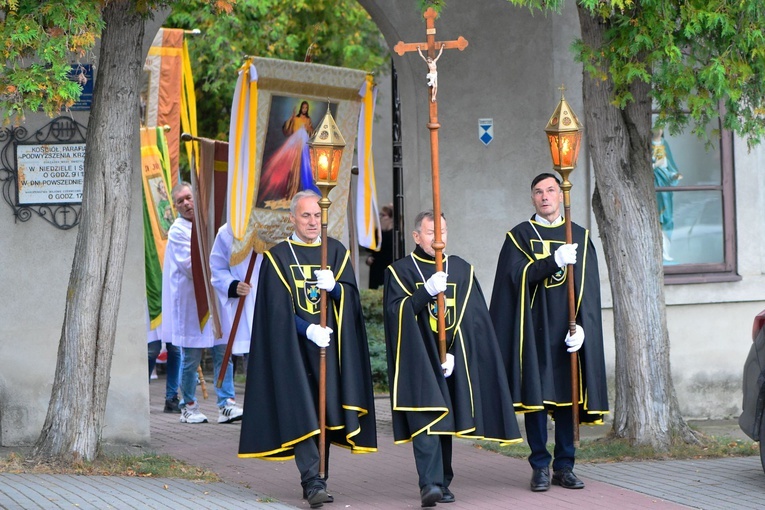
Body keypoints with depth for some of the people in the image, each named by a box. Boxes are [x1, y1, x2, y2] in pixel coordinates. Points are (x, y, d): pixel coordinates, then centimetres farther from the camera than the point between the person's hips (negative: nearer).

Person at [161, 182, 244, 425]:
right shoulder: (178, 231, -8)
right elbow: (192, 267, -15)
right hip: (190, 301, -6)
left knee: (222, 350, 0)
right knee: (192, 356, 0)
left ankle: (226, 404, -1)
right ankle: (189, 407, 12)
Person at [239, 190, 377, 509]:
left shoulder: (337, 252, 11)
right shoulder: (277, 256, 3)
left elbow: (351, 296, 3)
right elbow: (278, 307, -5)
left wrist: (333, 287, -19)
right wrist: (308, 330, -18)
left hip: (331, 345, 3)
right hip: (294, 347, -3)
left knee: (326, 409, 3)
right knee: (301, 412, -12)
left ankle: (318, 481, 12)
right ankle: (313, 482, -18)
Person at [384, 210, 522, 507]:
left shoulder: (462, 271, 11)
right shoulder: (400, 271, 4)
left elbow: (471, 318, 5)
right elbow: (395, 310, -8)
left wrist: (453, 352, -8)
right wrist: (427, 291, -21)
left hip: (451, 360, 3)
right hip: (418, 358, -3)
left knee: (445, 421, 6)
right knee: (425, 419, -16)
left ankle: (442, 482, 16)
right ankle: (429, 484, -25)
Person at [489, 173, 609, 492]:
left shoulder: (580, 237, 11)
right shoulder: (520, 236, 7)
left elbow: (588, 289, 4)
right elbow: (517, 276, -10)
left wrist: (581, 326, -9)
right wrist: (555, 261, -22)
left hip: (567, 330, 2)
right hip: (534, 329, -2)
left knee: (567, 394, 2)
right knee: (536, 394, -4)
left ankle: (564, 467, 8)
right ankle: (540, 468, 1)